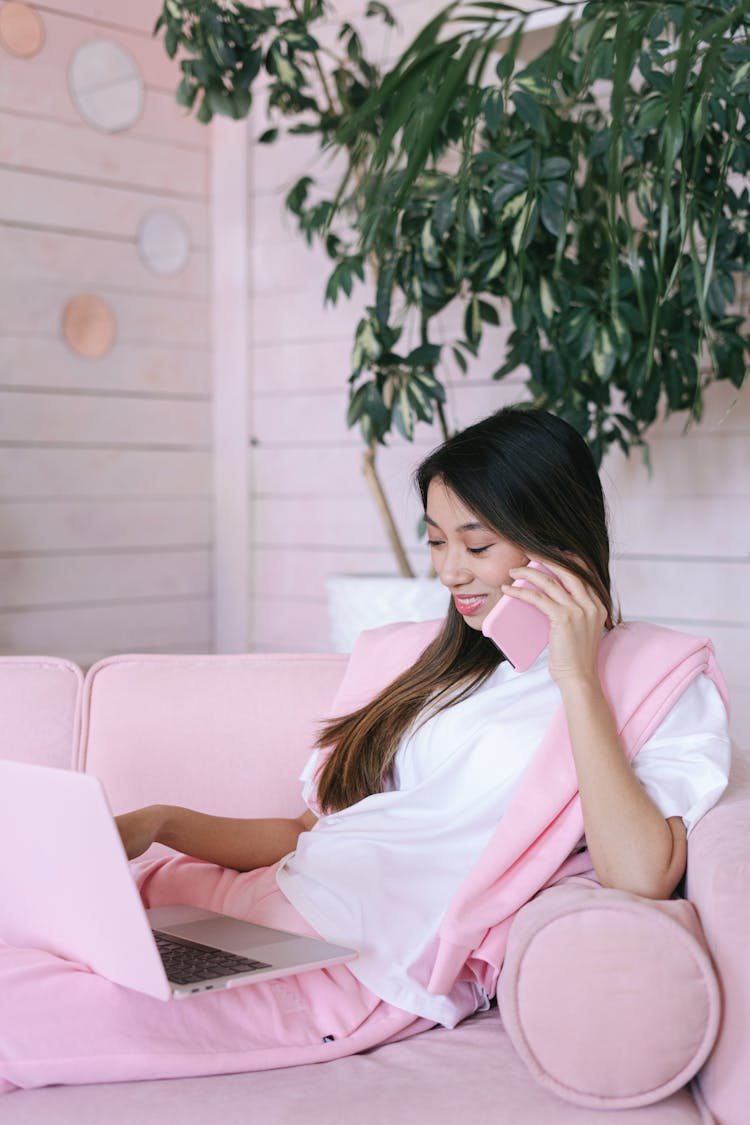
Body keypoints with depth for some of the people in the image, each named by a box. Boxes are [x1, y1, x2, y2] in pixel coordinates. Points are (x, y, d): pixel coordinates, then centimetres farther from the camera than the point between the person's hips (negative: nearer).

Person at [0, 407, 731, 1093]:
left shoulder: (658, 681, 4)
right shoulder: (424, 661, 22)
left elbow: (640, 876, -14)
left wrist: (576, 677, -11)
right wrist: (162, 823, 6)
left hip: (367, 964, -7)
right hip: (257, 894, 7)